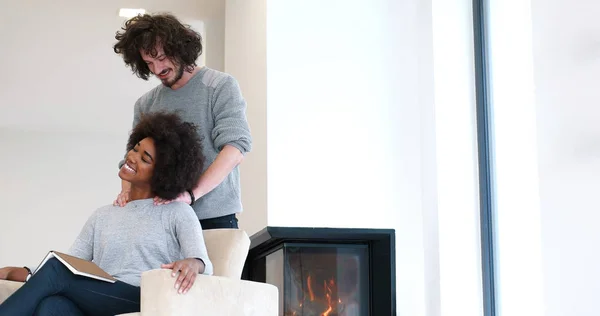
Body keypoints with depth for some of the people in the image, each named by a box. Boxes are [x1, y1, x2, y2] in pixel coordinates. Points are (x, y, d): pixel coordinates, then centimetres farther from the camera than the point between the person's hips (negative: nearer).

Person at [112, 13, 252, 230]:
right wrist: (127, 189, -9)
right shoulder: (145, 104, 11)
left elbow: (236, 148, -13)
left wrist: (192, 193, -24)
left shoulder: (221, 86, -2)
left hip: (214, 218, -3)